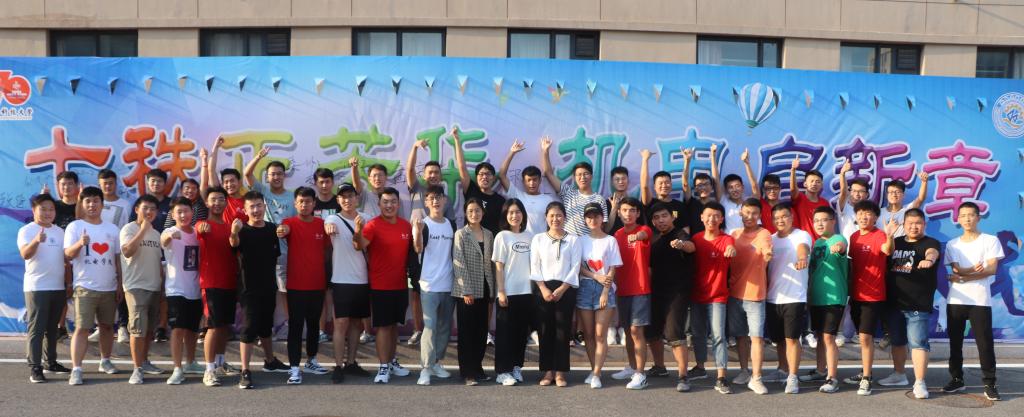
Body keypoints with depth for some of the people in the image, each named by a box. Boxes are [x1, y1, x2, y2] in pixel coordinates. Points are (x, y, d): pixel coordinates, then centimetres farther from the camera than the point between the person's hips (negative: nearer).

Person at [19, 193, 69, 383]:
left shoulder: (60, 231, 13)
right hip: (36, 288, -6)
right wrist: (36, 241, -42)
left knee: (52, 328, 14)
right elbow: (25, 254, -22)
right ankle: (35, 368, -3)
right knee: (36, 329, -5)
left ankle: (51, 361, 24)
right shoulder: (26, 230, -6)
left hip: (58, 287, 6)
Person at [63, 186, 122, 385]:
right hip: (85, 287, -4)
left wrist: (120, 284, 9)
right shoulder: (75, 226, -1)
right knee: (82, 328, -10)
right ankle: (76, 369, -9)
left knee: (107, 325, 13)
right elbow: (68, 254, -10)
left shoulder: (112, 229, 11)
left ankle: (105, 361, 28)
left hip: (109, 287, 4)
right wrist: (80, 244, -31)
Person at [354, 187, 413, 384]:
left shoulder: (406, 225, 4)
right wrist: (358, 233, -46)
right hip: (380, 285, -5)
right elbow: (361, 245, -29)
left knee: (394, 324, 16)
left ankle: (392, 361, 30)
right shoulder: (373, 225, -12)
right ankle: (383, 367, 3)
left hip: (401, 284, 5)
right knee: (383, 325, -3)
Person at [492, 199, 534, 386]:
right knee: (505, 332, 0)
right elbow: (498, 267, -5)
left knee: (522, 330, 9)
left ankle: (516, 367, 21)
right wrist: (501, 292, -11)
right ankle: (503, 371, 6)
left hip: (526, 291, 4)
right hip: (508, 292, -4)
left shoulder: (529, 236, 8)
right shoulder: (502, 237, -3)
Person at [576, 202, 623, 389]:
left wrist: (605, 292, -11)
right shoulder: (581, 241, 9)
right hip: (585, 287, 2)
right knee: (588, 333, 5)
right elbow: (579, 267, 3)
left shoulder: (610, 240, 3)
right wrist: (596, 277, -12)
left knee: (600, 334, -6)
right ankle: (594, 370, 17)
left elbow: (612, 270, -1)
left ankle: (596, 374, -5)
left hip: (605, 289, -2)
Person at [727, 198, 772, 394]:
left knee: (757, 336, -6)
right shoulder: (734, 234, 9)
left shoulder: (763, 234, -6)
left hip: (755, 294, -4)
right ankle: (744, 371, 26)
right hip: (734, 292, 5)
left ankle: (756, 378, 0)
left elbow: (766, 252, -27)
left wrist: (767, 255, -50)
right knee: (740, 335, 13)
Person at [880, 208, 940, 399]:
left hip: (918, 305, -6)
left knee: (918, 342, -8)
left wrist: (928, 259, -50)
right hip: (894, 303, 6)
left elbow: (932, 252, -28)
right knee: (897, 341, 17)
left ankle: (919, 382, -3)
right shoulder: (896, 242, 12)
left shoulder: (930, 243, -4)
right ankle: (899, 374, 32)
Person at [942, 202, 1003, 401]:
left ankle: (990, 384, 3)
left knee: (985, 343, -4)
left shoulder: (990, 241, 3)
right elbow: (956, 270, -1)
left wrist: (964, 277, -10)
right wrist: (974, 269, -19)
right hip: (955, 301, 3)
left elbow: (991, 269, -7)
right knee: (955, 342, 7)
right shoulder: (952, 245, 11)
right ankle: (957, 380, 17)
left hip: (980, 301, -3)